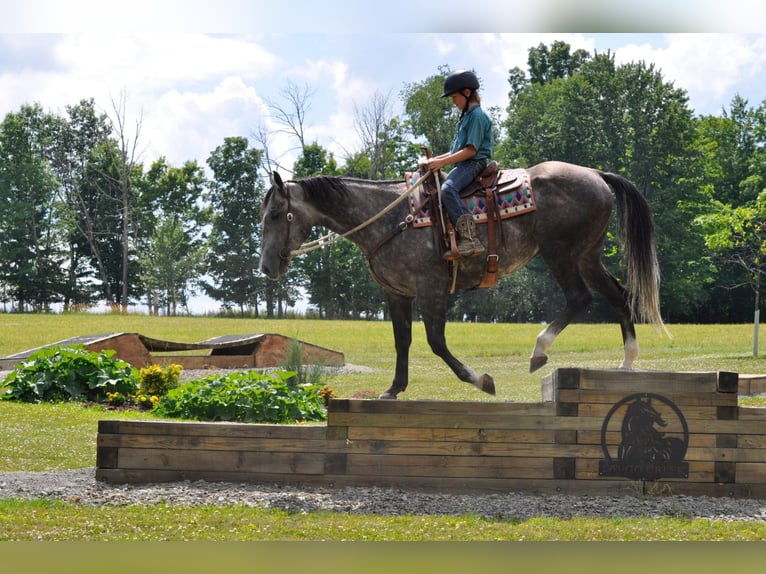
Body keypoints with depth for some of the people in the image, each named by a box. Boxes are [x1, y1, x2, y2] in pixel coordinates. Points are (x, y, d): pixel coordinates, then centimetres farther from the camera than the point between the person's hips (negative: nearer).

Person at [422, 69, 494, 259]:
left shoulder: (477, 116, -10)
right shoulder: (467, 116, 21)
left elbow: (471, 150, -17)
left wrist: (442, 162, -16)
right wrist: (437, 159, 12)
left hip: (474, 163, -11)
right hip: (464, 164, 11)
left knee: (448, 189, -34)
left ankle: (469, 239, -43)